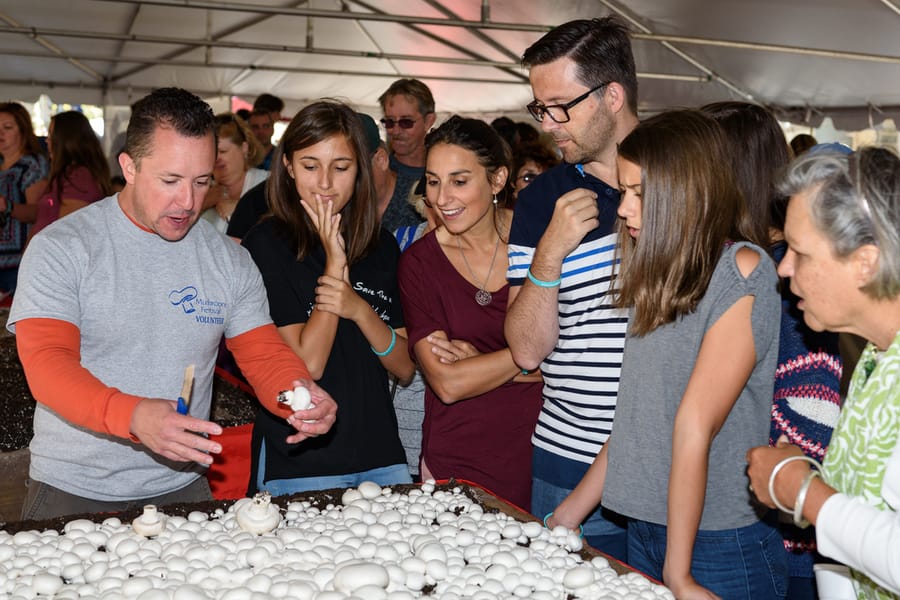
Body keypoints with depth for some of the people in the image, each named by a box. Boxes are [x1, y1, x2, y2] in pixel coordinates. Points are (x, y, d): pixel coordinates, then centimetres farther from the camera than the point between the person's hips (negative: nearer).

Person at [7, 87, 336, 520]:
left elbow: (265, 355, 2)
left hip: (181, 486, 3)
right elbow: (46, 362, -19)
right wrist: (133, 416, -38)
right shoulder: (60, 249, -10)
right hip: (72, 491, -3)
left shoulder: (230, 261, 2)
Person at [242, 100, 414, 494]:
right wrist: (335, 262, -16)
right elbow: (307, 365, -14)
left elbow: (405, 368, 3)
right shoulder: (267, 243, -8)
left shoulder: (382, 246, 6)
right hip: (297, 465, -4)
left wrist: (359, 309, -15)